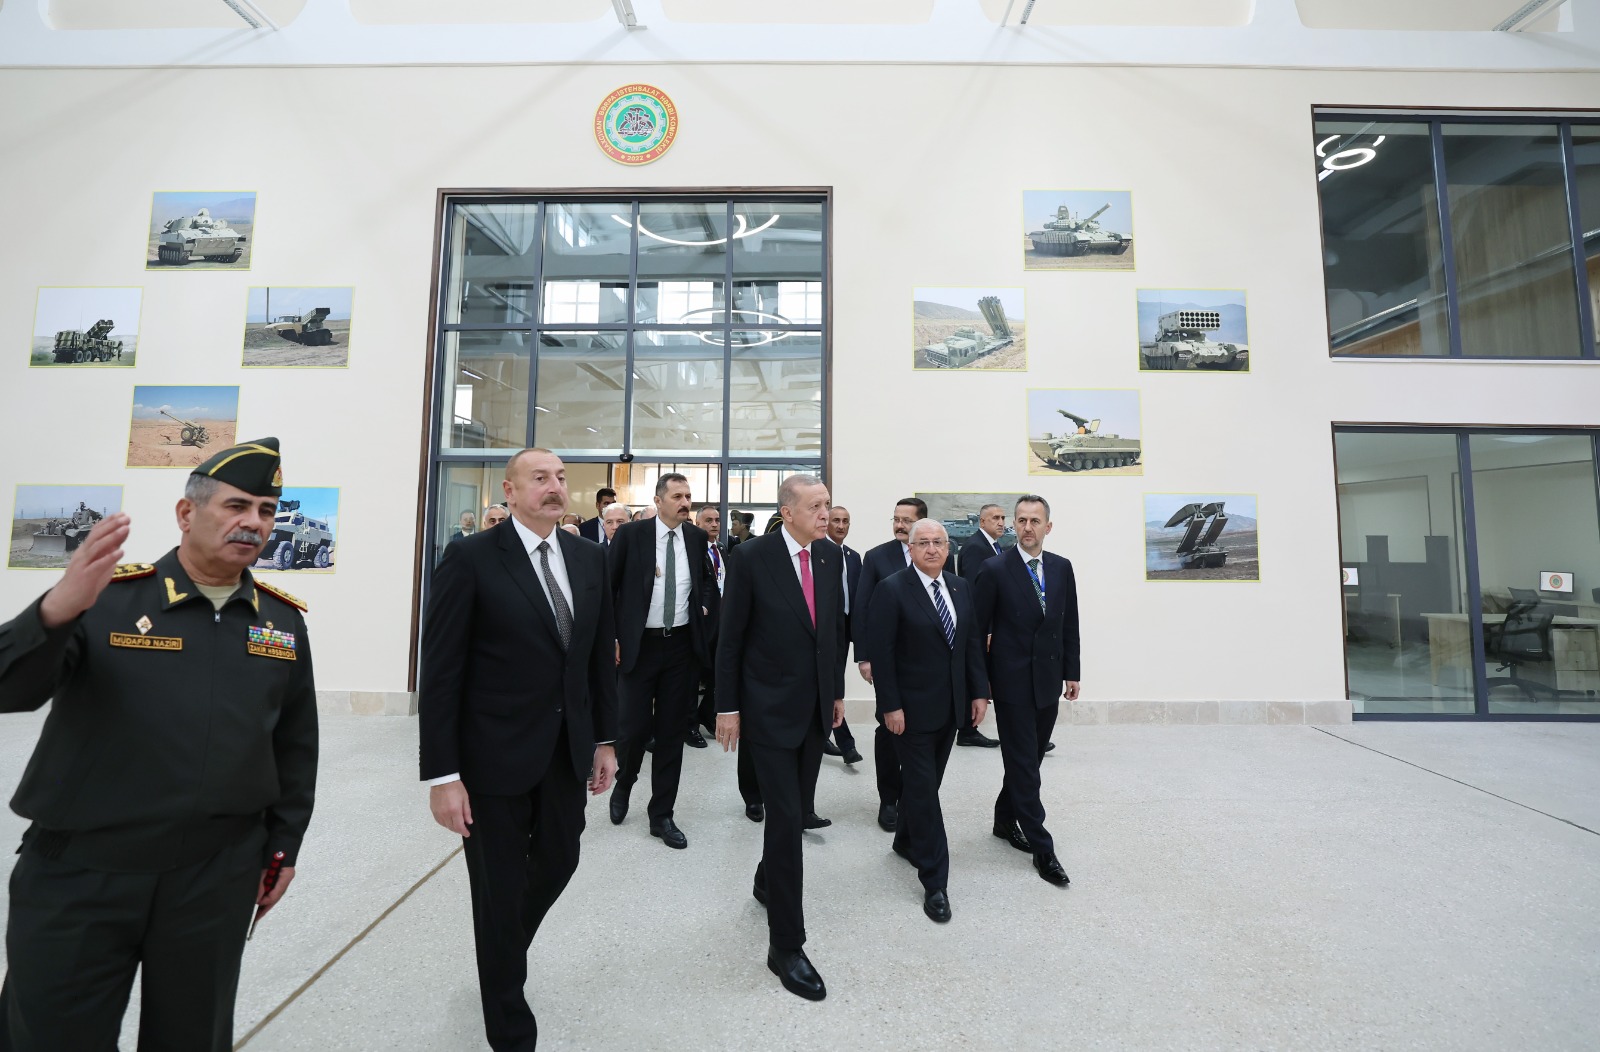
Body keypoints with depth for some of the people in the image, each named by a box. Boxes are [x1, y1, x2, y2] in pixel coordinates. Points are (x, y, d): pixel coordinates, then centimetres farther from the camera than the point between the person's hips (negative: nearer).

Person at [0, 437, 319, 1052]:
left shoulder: (284, 621, 1)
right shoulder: (106, 596, -6)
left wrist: (283, 846, 9)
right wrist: (56, 611, -32)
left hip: (218, 879, 2)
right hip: (79, 871, -2)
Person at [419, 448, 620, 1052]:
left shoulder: (589, 557, 1)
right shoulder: (472, 559, -13)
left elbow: (602, 653, 5)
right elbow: (440, 672, -12)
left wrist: (605, 739, 7)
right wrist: (442, 775, -13)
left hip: (568, 751, 5)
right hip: (495, 754, -4)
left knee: (558, 864, 20)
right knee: (500, 890, 13)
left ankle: (503, 955, 55)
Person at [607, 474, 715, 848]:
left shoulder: (697, 536, 4)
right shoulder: (630, 534, -6)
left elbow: (708, 579, 21)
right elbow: (608, 587, -1)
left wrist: (705, 605, 4)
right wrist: (610, 637, -5)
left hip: (683, 645, 3)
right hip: (638, 645, -2)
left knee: (672, 731, 9)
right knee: (635, 727, 2)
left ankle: (662, 814, 25)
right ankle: (622, 787, 36)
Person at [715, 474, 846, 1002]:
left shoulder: (830, 556, 1)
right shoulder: (750, 557, -15)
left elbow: (836, 628, 9)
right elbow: (730, 637, -10)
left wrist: (837, 691, 11)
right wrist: (727, 707, -9)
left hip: (817, 707, 6)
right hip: (769, 707, -5)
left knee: (792, 807, 20)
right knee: (786, 816, -2)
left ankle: (767, 882, 47)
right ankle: (786, 945, 16)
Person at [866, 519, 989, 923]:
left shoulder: (961, 587, 6)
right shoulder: (892, 589, -13)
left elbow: (973, 642, 9)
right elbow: (880, 652, -15)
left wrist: (979, 691, 4)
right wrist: (890, 705, -16)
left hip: (951, 706, 6)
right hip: (912, 707, -6)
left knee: (926, 781, 19)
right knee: (923, 788, 2)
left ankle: (906, 841, 42)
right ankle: (934, 882, 14)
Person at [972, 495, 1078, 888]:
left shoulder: (1062, 568, 5)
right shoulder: (995, 570, -11)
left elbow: (1069, 624, 10)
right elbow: (978, 630, -8)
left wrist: (1071, 672, 9)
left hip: (1049, 681, 5)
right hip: (1013, 682, -5)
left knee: (1029, 759, 17)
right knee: (1024, 764, 2)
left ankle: (1005, 819, 37)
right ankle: (1041, 848, 14)